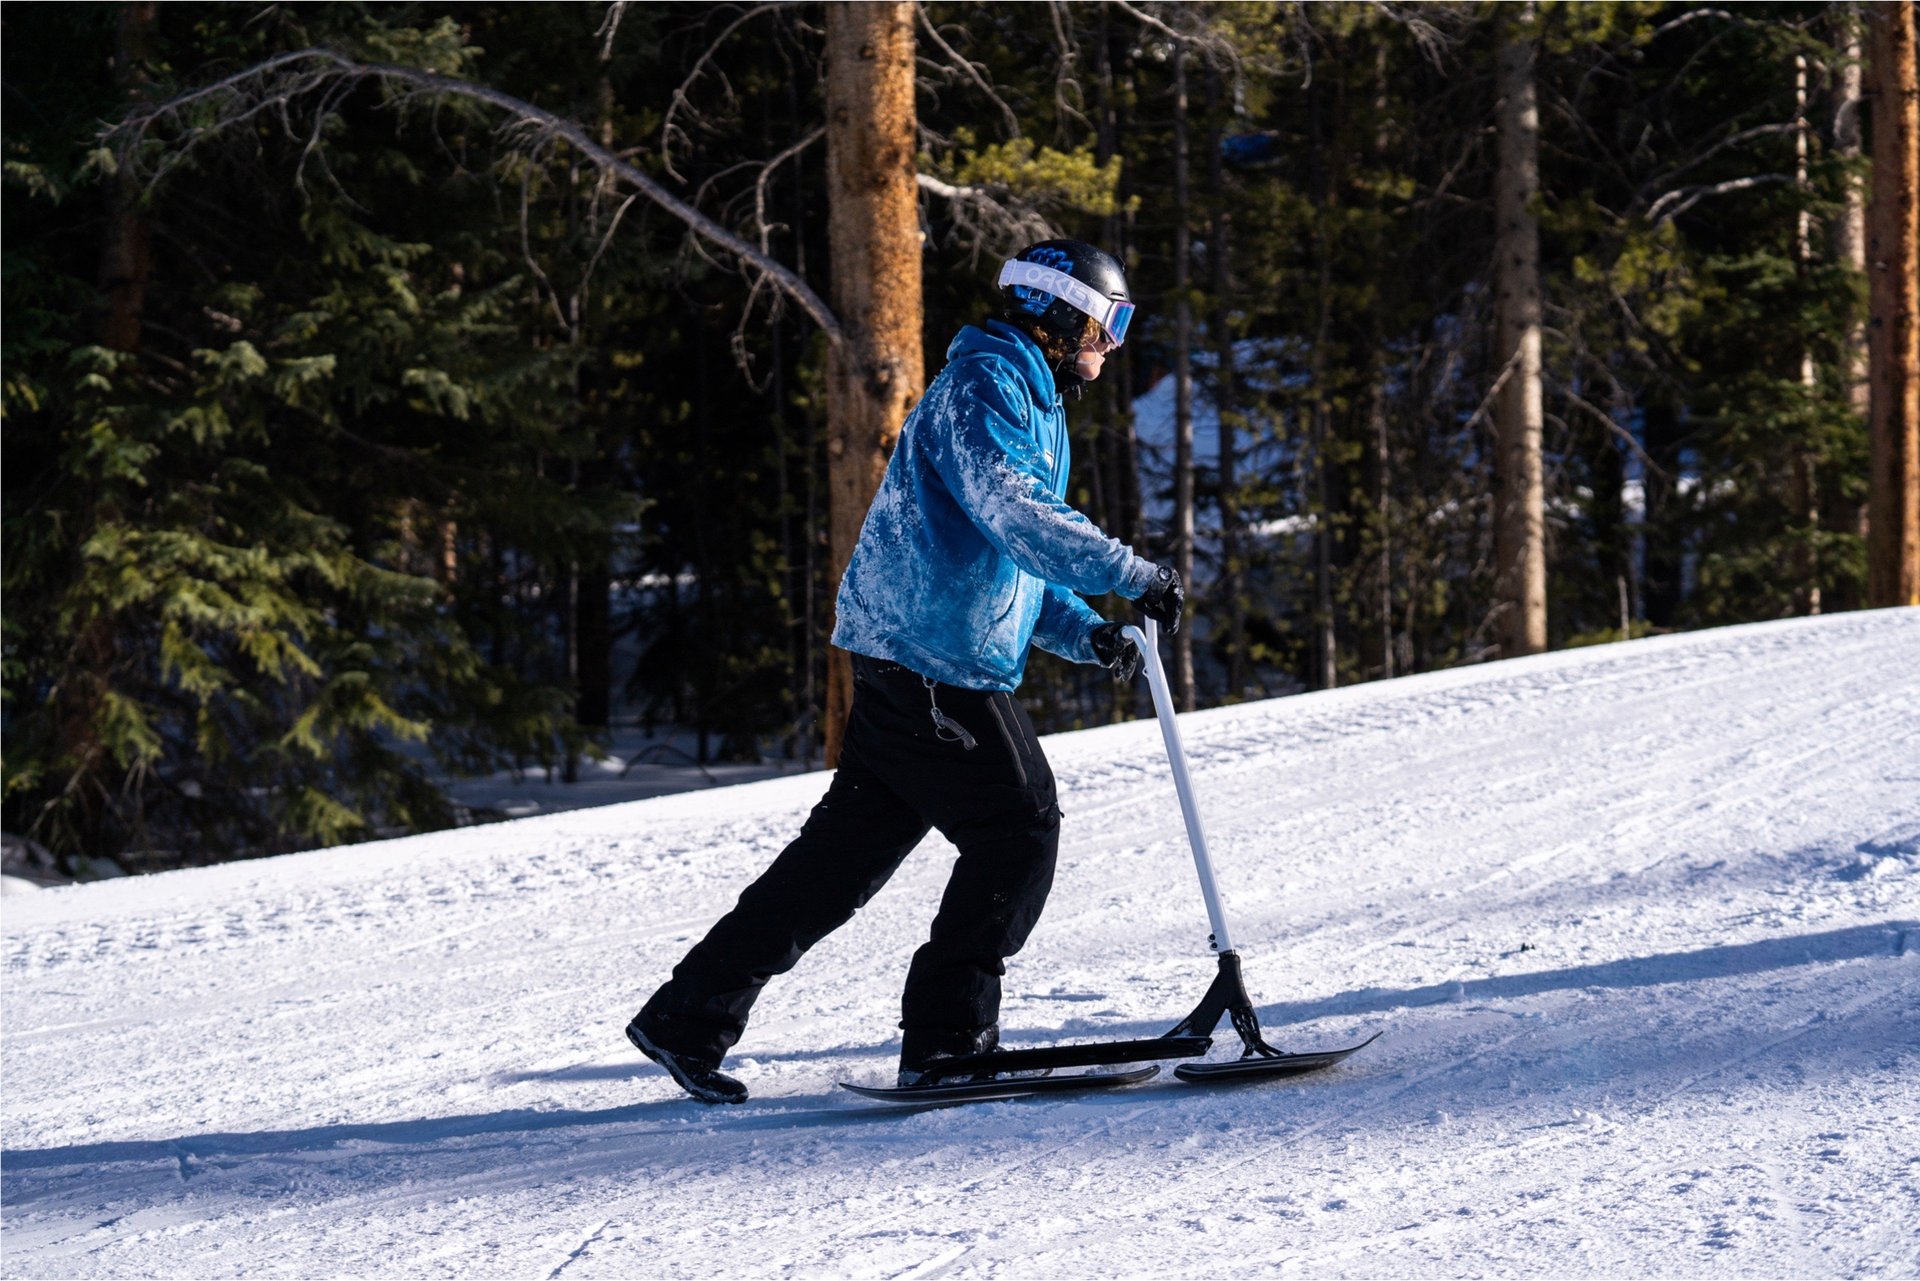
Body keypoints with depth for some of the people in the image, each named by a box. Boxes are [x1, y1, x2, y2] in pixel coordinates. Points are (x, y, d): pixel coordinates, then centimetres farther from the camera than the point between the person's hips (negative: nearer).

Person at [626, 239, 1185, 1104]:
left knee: (850, 847, 9)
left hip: (912, 665, 10)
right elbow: (1011, 515, -26)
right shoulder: (984, 384, -10)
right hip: (934, 665, -10)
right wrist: (1135, 577, -28)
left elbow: (1008, 564, 27)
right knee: (1018, 830, -7)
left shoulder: (1033, 405, 23)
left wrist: (1084, 633, 11)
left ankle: (691, 1016, 10)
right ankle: (947, 1038, -3)